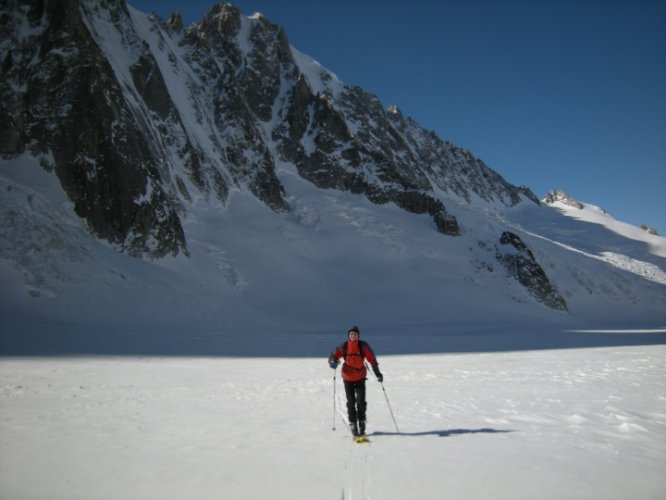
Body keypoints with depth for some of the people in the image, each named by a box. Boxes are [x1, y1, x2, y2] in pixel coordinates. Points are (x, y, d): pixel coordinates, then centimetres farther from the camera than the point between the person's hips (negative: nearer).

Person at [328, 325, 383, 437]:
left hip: (360, 378, 0)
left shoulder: (363, 346, -6)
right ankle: (353, 423, 13)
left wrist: (377, 373, -2)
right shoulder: (344, 347, -6)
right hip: (348, 378, 0)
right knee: (351, 402, 4)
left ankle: (362, 423, 10)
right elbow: (333, 356, -7)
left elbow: (372, 359, -1)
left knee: (361, 401, -3)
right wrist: (332, 362, -30)